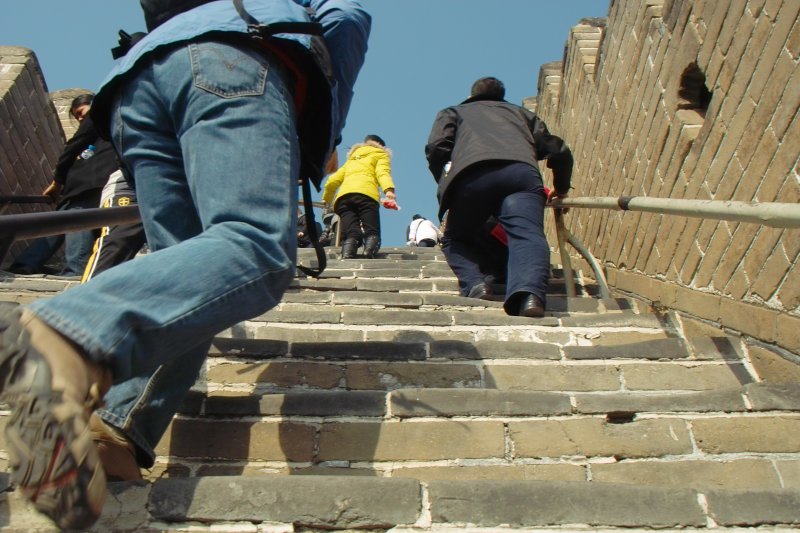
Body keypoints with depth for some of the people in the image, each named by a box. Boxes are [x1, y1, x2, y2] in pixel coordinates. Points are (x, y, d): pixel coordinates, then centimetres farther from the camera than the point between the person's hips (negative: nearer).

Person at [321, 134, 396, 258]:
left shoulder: (352, 159, 40)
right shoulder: (381, 155, 27)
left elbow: (332, 180, 33)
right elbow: (383, 173, 3)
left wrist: (326, 199, 49)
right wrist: (389, 190, -14)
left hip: (343, 196, 4)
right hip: (365, 193, -4)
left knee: (351, 234, -11)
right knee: (372, 231, -13)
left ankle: (346, 257, -39)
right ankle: (369, 251, -44)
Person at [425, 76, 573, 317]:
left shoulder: (453, 112, 36)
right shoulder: (521, 112, 42)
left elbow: (437, 148, 14)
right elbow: (559, 151, 31)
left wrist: (445, 185, 25)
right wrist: (561, 189, 46)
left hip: (472, 174, -1)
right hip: (522, 171, 1)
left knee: (455, 240, 17)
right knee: (527, 235, -17)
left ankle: (475, 285, -10)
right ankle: (529, 292, -46)